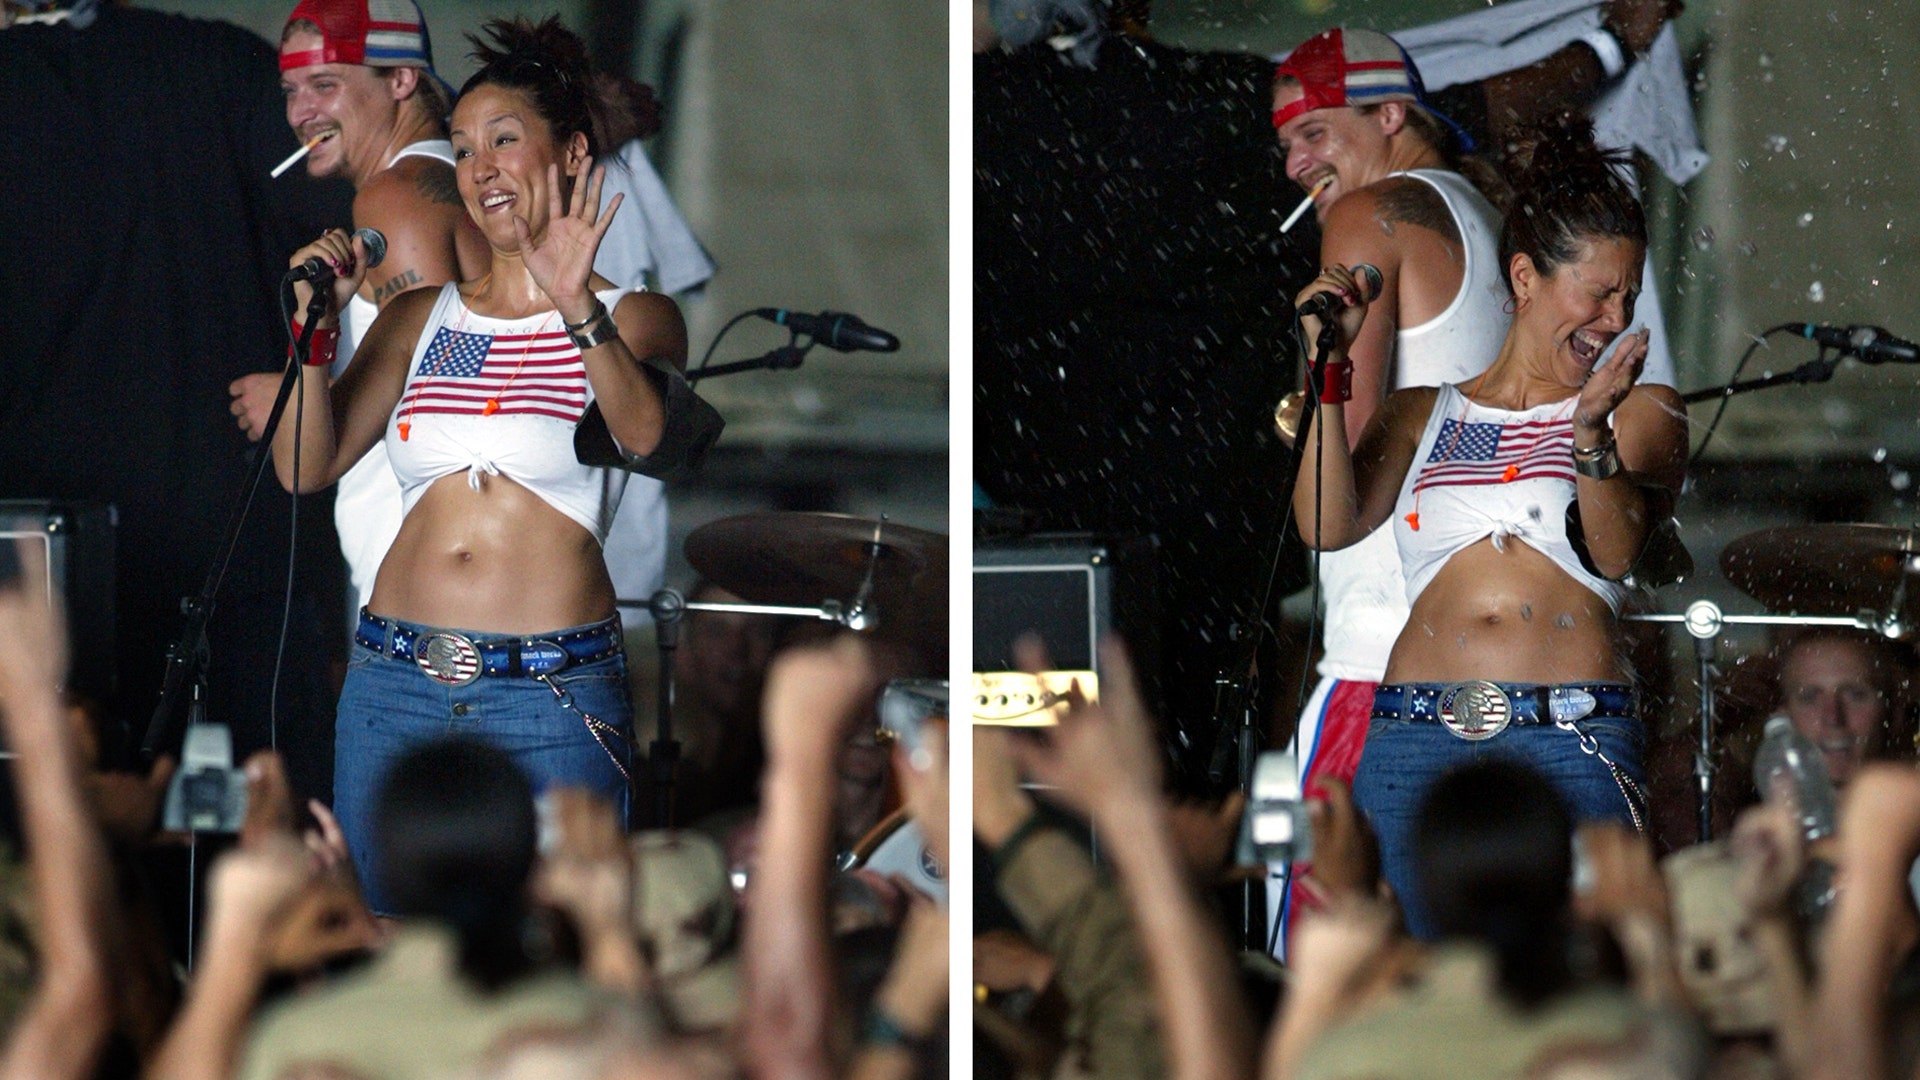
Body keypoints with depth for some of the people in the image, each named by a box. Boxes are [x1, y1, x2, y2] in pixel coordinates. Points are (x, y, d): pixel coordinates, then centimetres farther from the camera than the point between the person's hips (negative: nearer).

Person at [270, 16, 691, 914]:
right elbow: (307, 468, 8)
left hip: (554, 701, -4)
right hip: (395, 679, 4)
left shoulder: (633, 318, 5)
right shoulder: (420, 319, 16)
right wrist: (317, 323, -5)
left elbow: (646, 435, -17)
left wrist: (576, 305, -31)